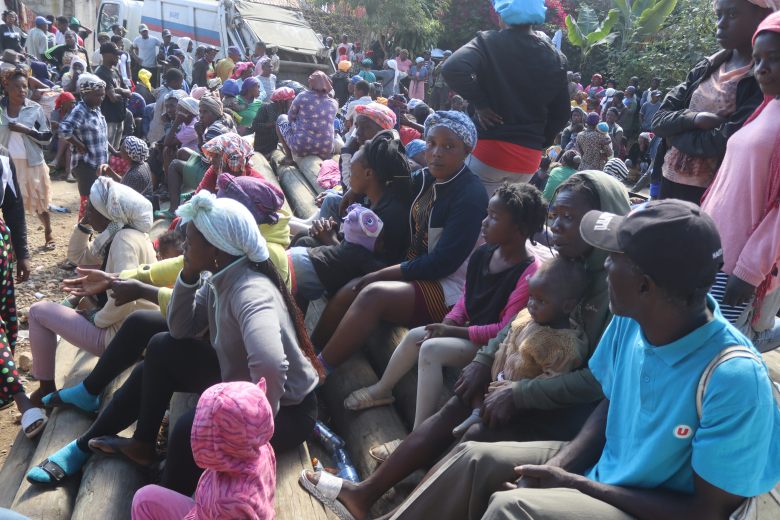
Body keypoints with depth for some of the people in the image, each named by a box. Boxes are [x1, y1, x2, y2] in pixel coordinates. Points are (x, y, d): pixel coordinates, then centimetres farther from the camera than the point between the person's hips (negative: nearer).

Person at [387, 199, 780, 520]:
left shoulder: (735, 378, -30)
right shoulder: (629, 321, -9)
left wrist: (574, 483, -21)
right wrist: (557, 468, -10)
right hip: (602, 466, 7)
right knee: (476, 460, -2)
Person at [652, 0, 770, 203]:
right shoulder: (705, 68, 9)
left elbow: (725, 142, -18)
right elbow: (659, 120, 4)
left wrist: (675, 134, -5)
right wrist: (695, 119, -14)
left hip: (711, 191, -6)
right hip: (670, 181, 6)